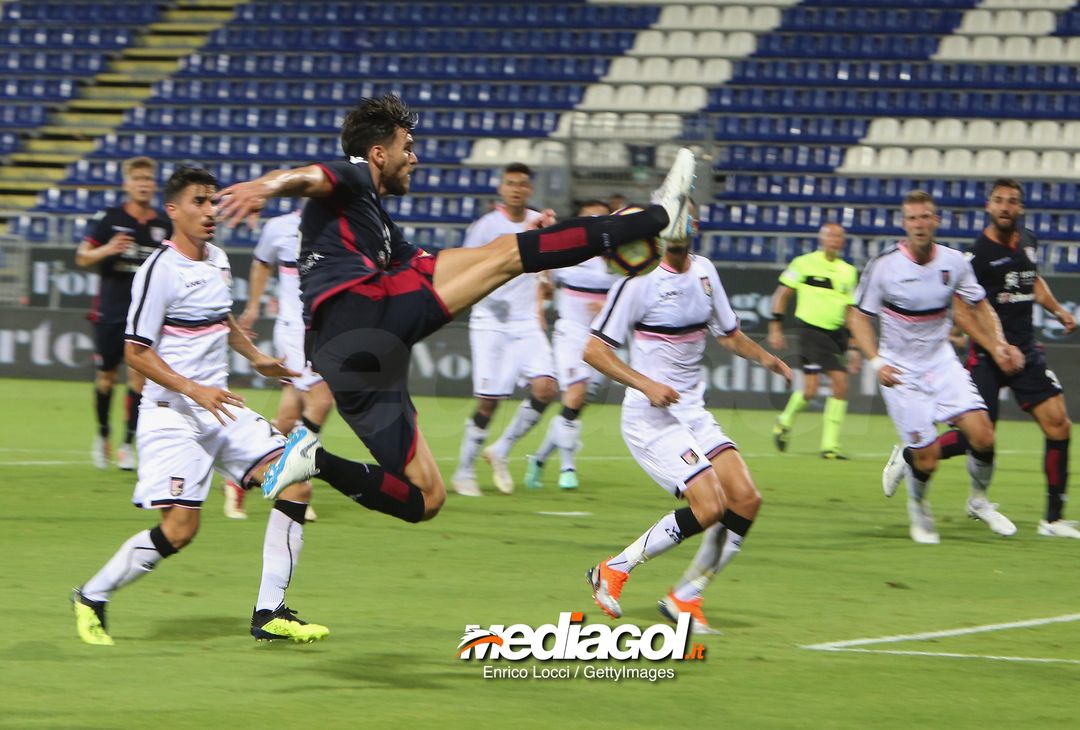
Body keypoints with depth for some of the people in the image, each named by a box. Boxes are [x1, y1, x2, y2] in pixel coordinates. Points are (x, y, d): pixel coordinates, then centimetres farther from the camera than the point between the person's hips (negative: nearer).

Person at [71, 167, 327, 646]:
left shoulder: (217, 261, 11)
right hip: (173, 417, -8)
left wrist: (255, 357, 27)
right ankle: (91, 598, 8)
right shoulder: (160, 270, -14)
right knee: (180, 528, -15)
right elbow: (135, 352, -14)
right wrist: (193, 390, -22)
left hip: (221, 409, 8)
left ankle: (269, 614, -4)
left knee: (295, 483, -7)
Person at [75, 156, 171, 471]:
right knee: (106, 377, 8)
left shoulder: (164, 226, 3)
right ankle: (102, 435, 29)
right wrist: (106, 250, -21)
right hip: (110, 311, 0)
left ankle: (128, 444, -4)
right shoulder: (109, 219, -3)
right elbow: (83, 257, -3)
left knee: (139, 375, -10)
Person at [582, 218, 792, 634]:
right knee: (709, 508, -19)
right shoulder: (639, 279, -13)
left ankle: (685, 599, 7)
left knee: (745, 500, -6)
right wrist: (646, 385, -24)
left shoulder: (704, 271, 9)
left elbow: (729, 334, 22)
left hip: (693, 411, 7)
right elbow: (594, 350, -14)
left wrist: (765, 358, 3)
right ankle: (613, 571, -2)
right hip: (650, 417, -7)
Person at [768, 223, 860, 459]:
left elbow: (850, 311, 16)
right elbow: (782, 294, 3)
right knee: (810, 390, -13)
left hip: (836, 333, 5)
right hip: (811, 330, -5)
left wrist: (853, 347, 13)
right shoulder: (804, 263, -2)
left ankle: (830, 445, 0)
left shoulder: (848, 271, 11)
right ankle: (785, 421, 18)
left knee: (840, 385, -7)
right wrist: (775, 327, -3)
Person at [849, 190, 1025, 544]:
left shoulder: (954, 262, -4)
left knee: (981, 433, -16)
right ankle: (918, 508, 25)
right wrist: (876, 362, -20)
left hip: (941, 362, 3)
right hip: (901, 371, -3)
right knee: (927, 457, -10)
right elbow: (858, 316, -6)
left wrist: (998, 346, -1)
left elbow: (978, 305, 12)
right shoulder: (883, 265, -14)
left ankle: (979, 501, 12)